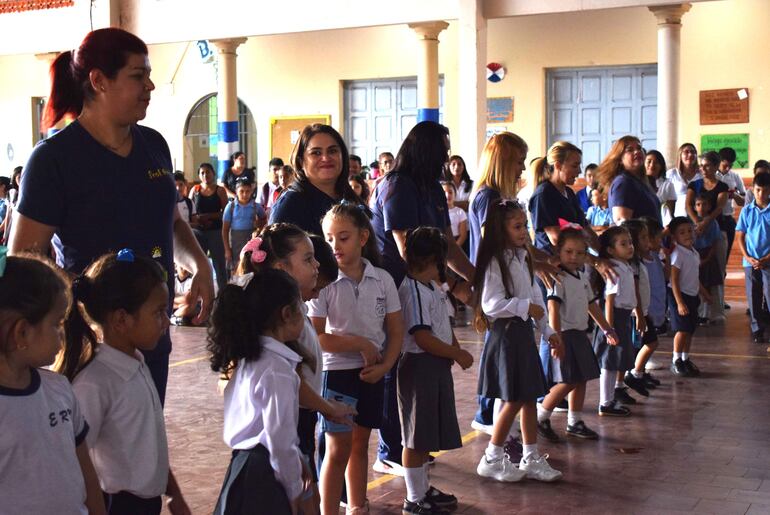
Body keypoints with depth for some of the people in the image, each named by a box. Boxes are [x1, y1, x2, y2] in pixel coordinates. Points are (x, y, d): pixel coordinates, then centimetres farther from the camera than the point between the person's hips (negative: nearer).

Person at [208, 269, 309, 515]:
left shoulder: (248, 358, 7)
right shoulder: (277, 370, -21)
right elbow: (280, 439, -20)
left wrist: (295, 460, 13)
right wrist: (294, 490, -9)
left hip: (244, 464, 9)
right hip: (263, 474, -9)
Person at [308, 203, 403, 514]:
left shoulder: (382, 279, -1)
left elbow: (396, 330, 4)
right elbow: (316, 337, -16)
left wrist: (385, 365, -10)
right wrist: (361, 344, -16)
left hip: (372, 372, 4)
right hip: (337, 371, -4)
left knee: (360, 443, 16)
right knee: (339, 448, 1)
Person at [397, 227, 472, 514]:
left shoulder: (432, 287, 13)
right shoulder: (413, 291, -19)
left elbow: (444, 325, 22)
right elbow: (423, 338, -23)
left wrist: (456, 350, 4)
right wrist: (458, 354, -13)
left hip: (438, 365, 10)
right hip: (420, 366, -10)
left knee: (430, 433, 19)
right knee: (417, 436, 0)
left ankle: (424, 488, 31)